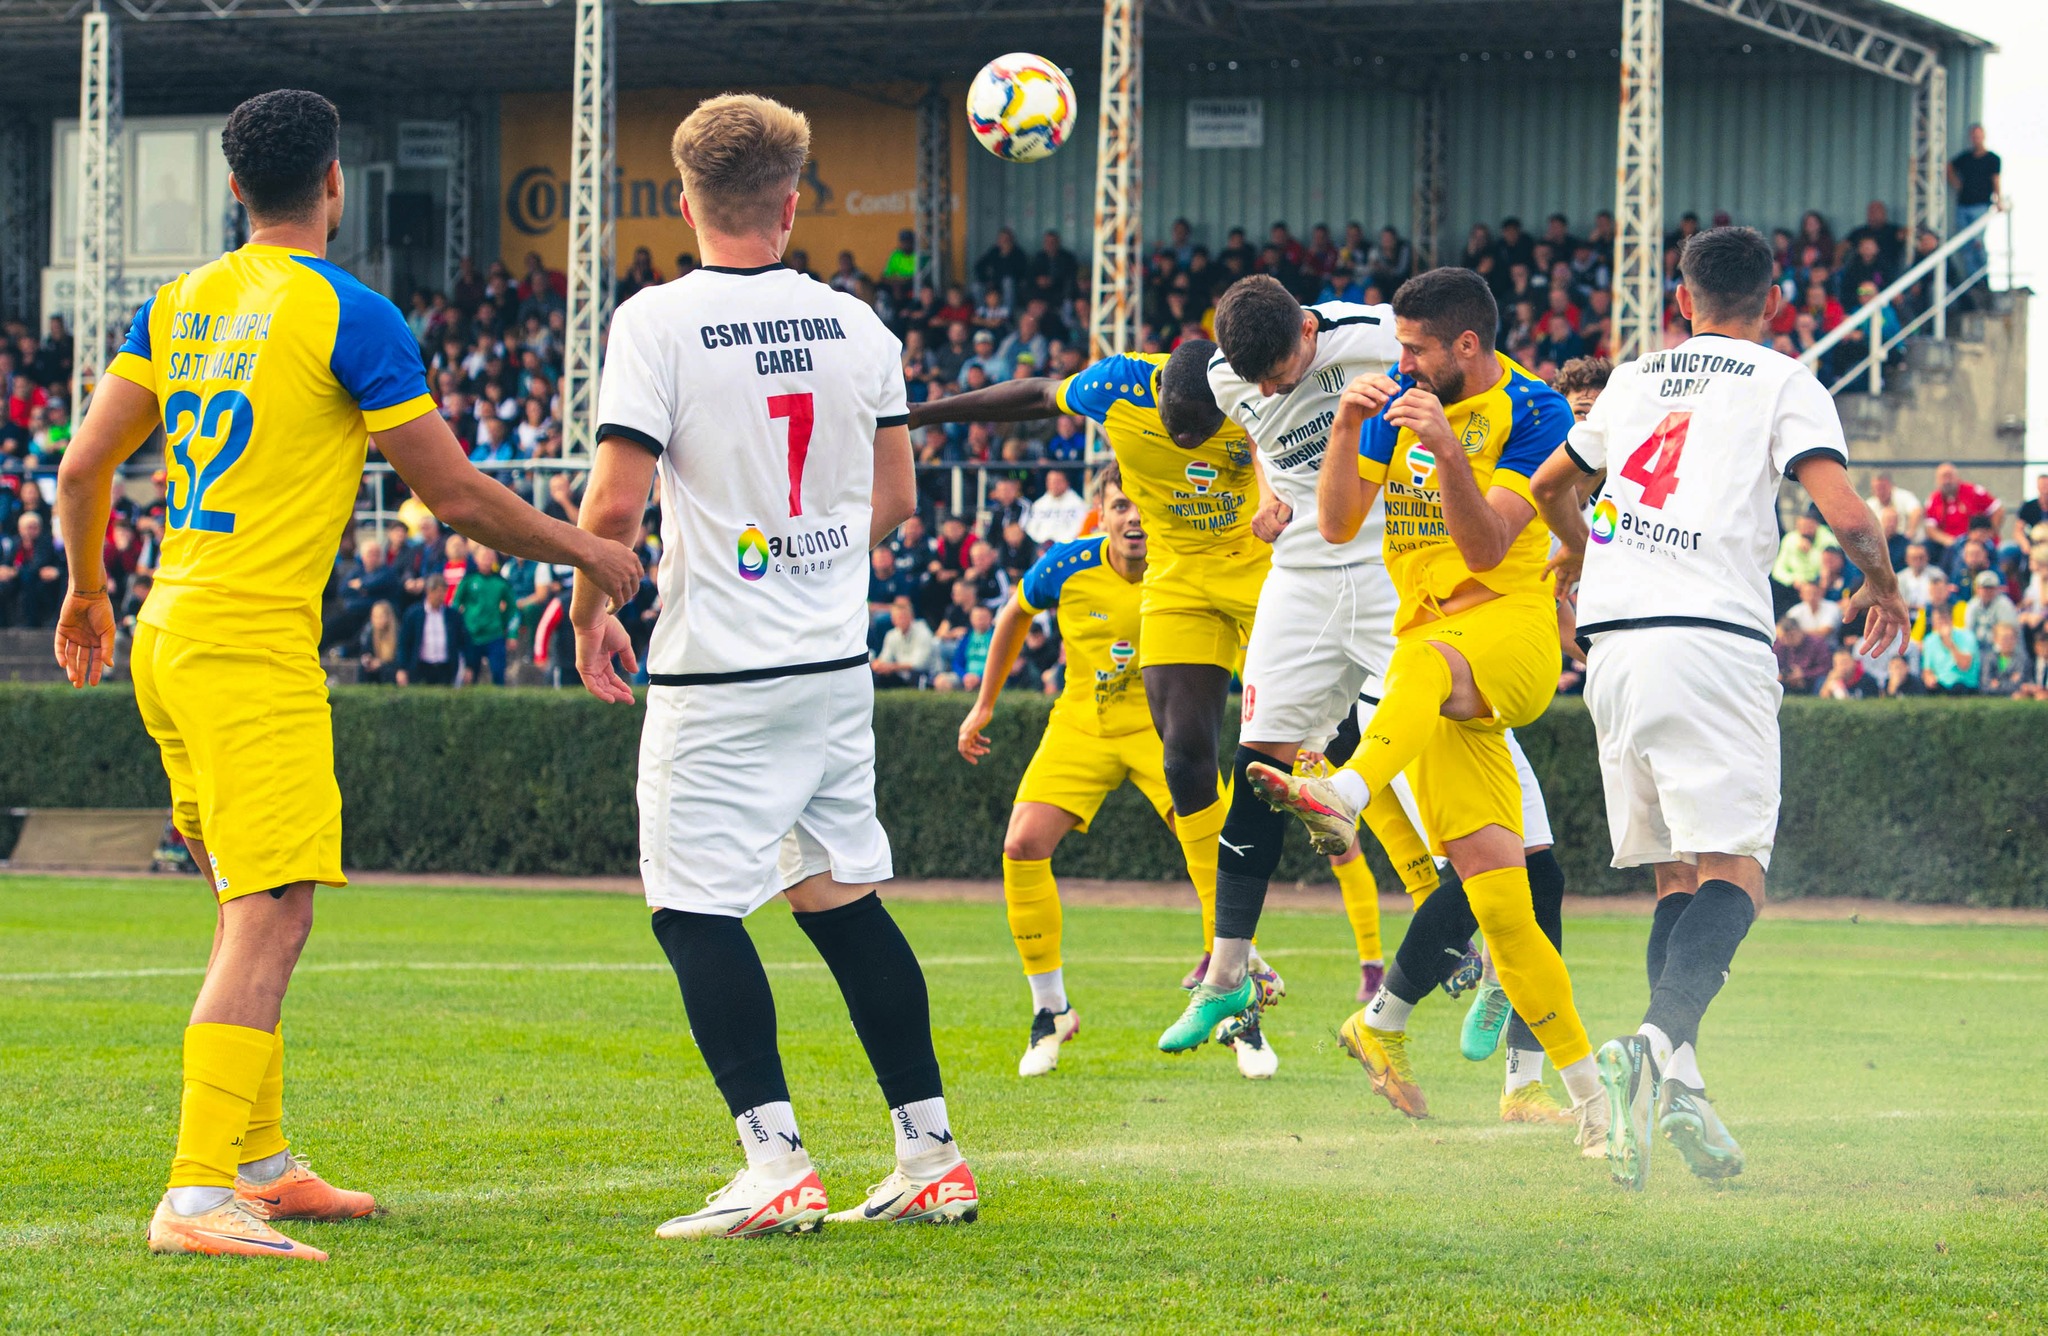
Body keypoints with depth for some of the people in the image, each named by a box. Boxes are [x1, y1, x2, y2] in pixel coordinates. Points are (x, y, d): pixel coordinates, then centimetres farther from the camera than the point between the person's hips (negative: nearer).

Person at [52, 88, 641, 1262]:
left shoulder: (178, 305, 11)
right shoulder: (348, 316, -9)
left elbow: (84, 469, 12)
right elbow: (455, 494, -6)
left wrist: (87, 588, 30)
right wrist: (586, 554, 8)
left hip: (168, 638, 8)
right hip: (254, 650, -8)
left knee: (254, 916, 20)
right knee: (270, 923, -13)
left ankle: (261, 1165, 27)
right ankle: (198, 1198, -22)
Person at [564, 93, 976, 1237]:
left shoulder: (659, 323, -11)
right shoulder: (858, 325, 5)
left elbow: (615, 506, -14)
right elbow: (895, 497, 14)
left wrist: (589, 614, 2)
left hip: (719, 672, -6)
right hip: (838, 664, 6)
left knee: (696, 910, -1)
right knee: (844, 898, 14)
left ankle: (777, 1165, -10)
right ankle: (933, 1155, 14)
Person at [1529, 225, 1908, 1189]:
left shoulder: (1633, 381, 20)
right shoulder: (1783, 385, 5)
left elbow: (1550, 487, 35)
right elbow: (1844, 512, -7)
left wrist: (1579, 554, 56)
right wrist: (1880, 583, 14)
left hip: (1613, 642, 5)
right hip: (1711, 637, -5)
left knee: (1676, 877, 11)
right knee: (1734, 873, -8)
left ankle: (1678, 1083, -2)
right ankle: (1658, 1046, -32)